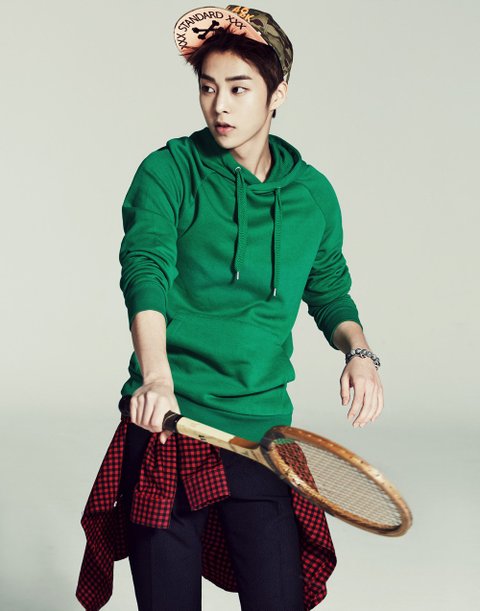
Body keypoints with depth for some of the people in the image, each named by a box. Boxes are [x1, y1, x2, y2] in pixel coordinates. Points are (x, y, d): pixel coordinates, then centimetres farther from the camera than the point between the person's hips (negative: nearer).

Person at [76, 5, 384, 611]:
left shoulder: (313, 194, 7)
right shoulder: (169, 171, -3)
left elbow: (329, 292, 21)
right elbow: (146, 270, -18)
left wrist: (358, 350, 0)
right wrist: (157, 378, -34)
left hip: (263, 430, 2)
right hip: (166, 423, -2)